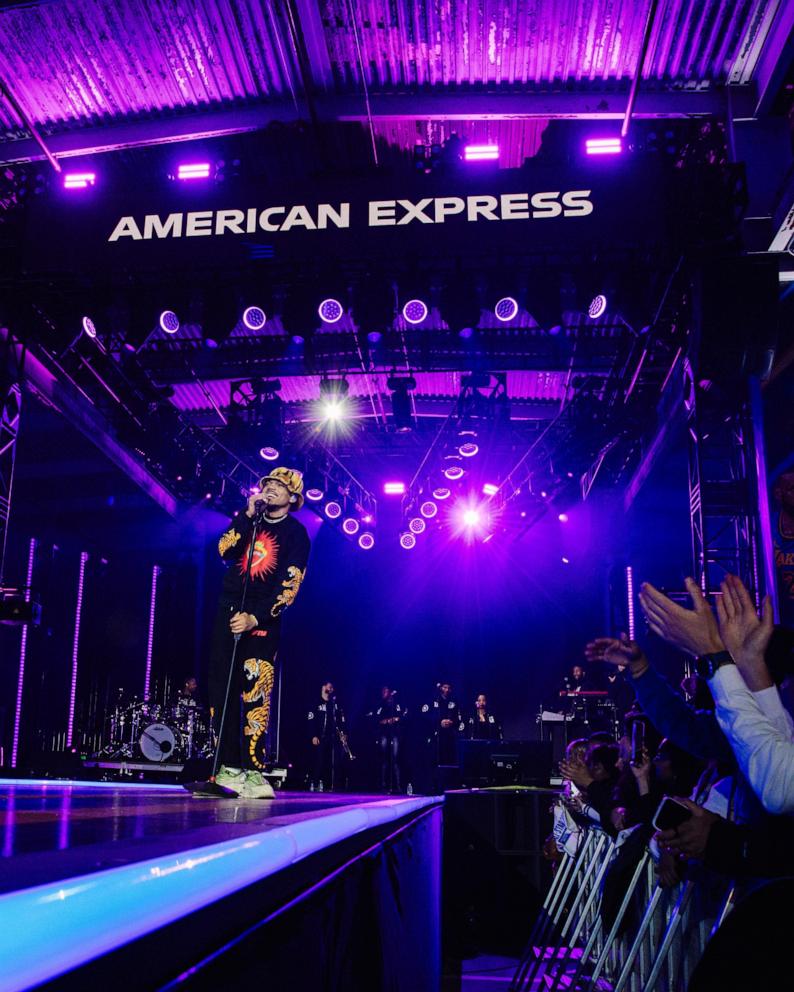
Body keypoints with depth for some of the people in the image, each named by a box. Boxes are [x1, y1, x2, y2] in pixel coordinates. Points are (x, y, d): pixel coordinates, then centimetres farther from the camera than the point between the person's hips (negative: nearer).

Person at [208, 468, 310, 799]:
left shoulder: (296, 533, 1)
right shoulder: (247, 519, 15)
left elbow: (289, 586, -8)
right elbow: (225, 551, -2)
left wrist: (255, 618, -17)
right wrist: (248, 514, -9)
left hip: (264, 620, -4)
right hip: (229, 612, 4)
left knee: (255, 695, -14)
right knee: (222, 691, 1)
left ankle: (252, 771, -14)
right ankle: (228, 767, 6)